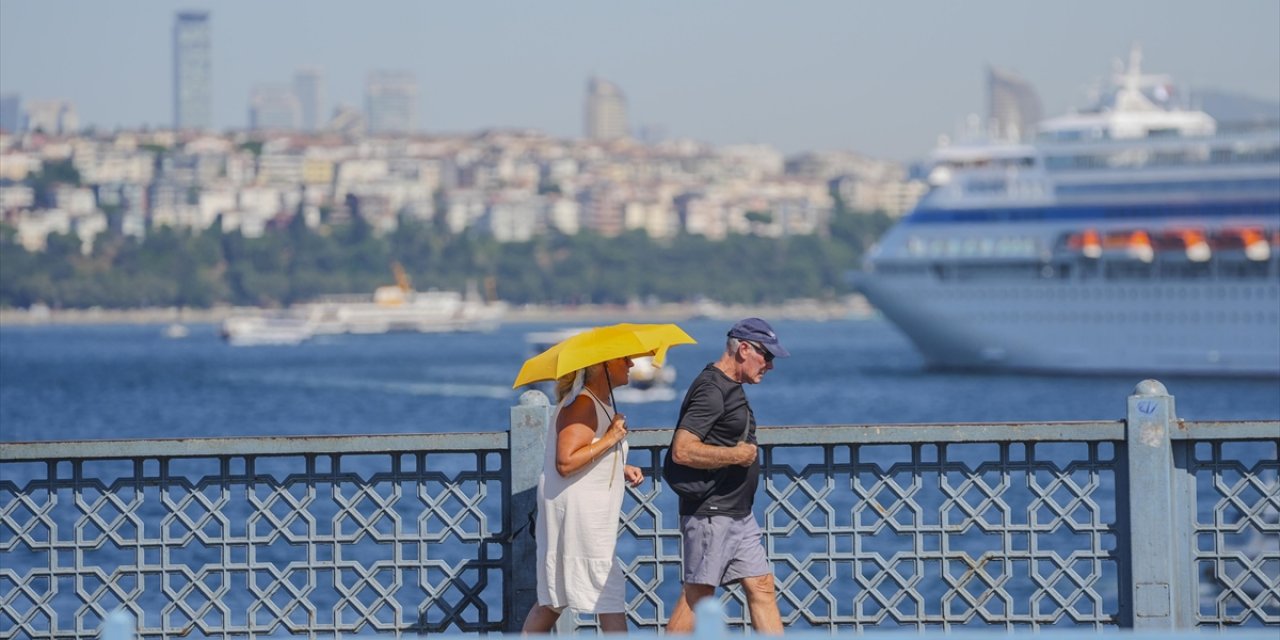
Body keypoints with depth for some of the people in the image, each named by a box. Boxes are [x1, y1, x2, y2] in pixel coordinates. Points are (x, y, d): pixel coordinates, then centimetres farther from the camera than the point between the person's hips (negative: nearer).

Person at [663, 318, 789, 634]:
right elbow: (682, 450, -24)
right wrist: (736, 455, -17)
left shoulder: (730, 388, 17)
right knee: (696, 596, -6)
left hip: (738, 513, 10)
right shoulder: (711, 390, -16)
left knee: (761, 586, 7)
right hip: (710, 514, -10)